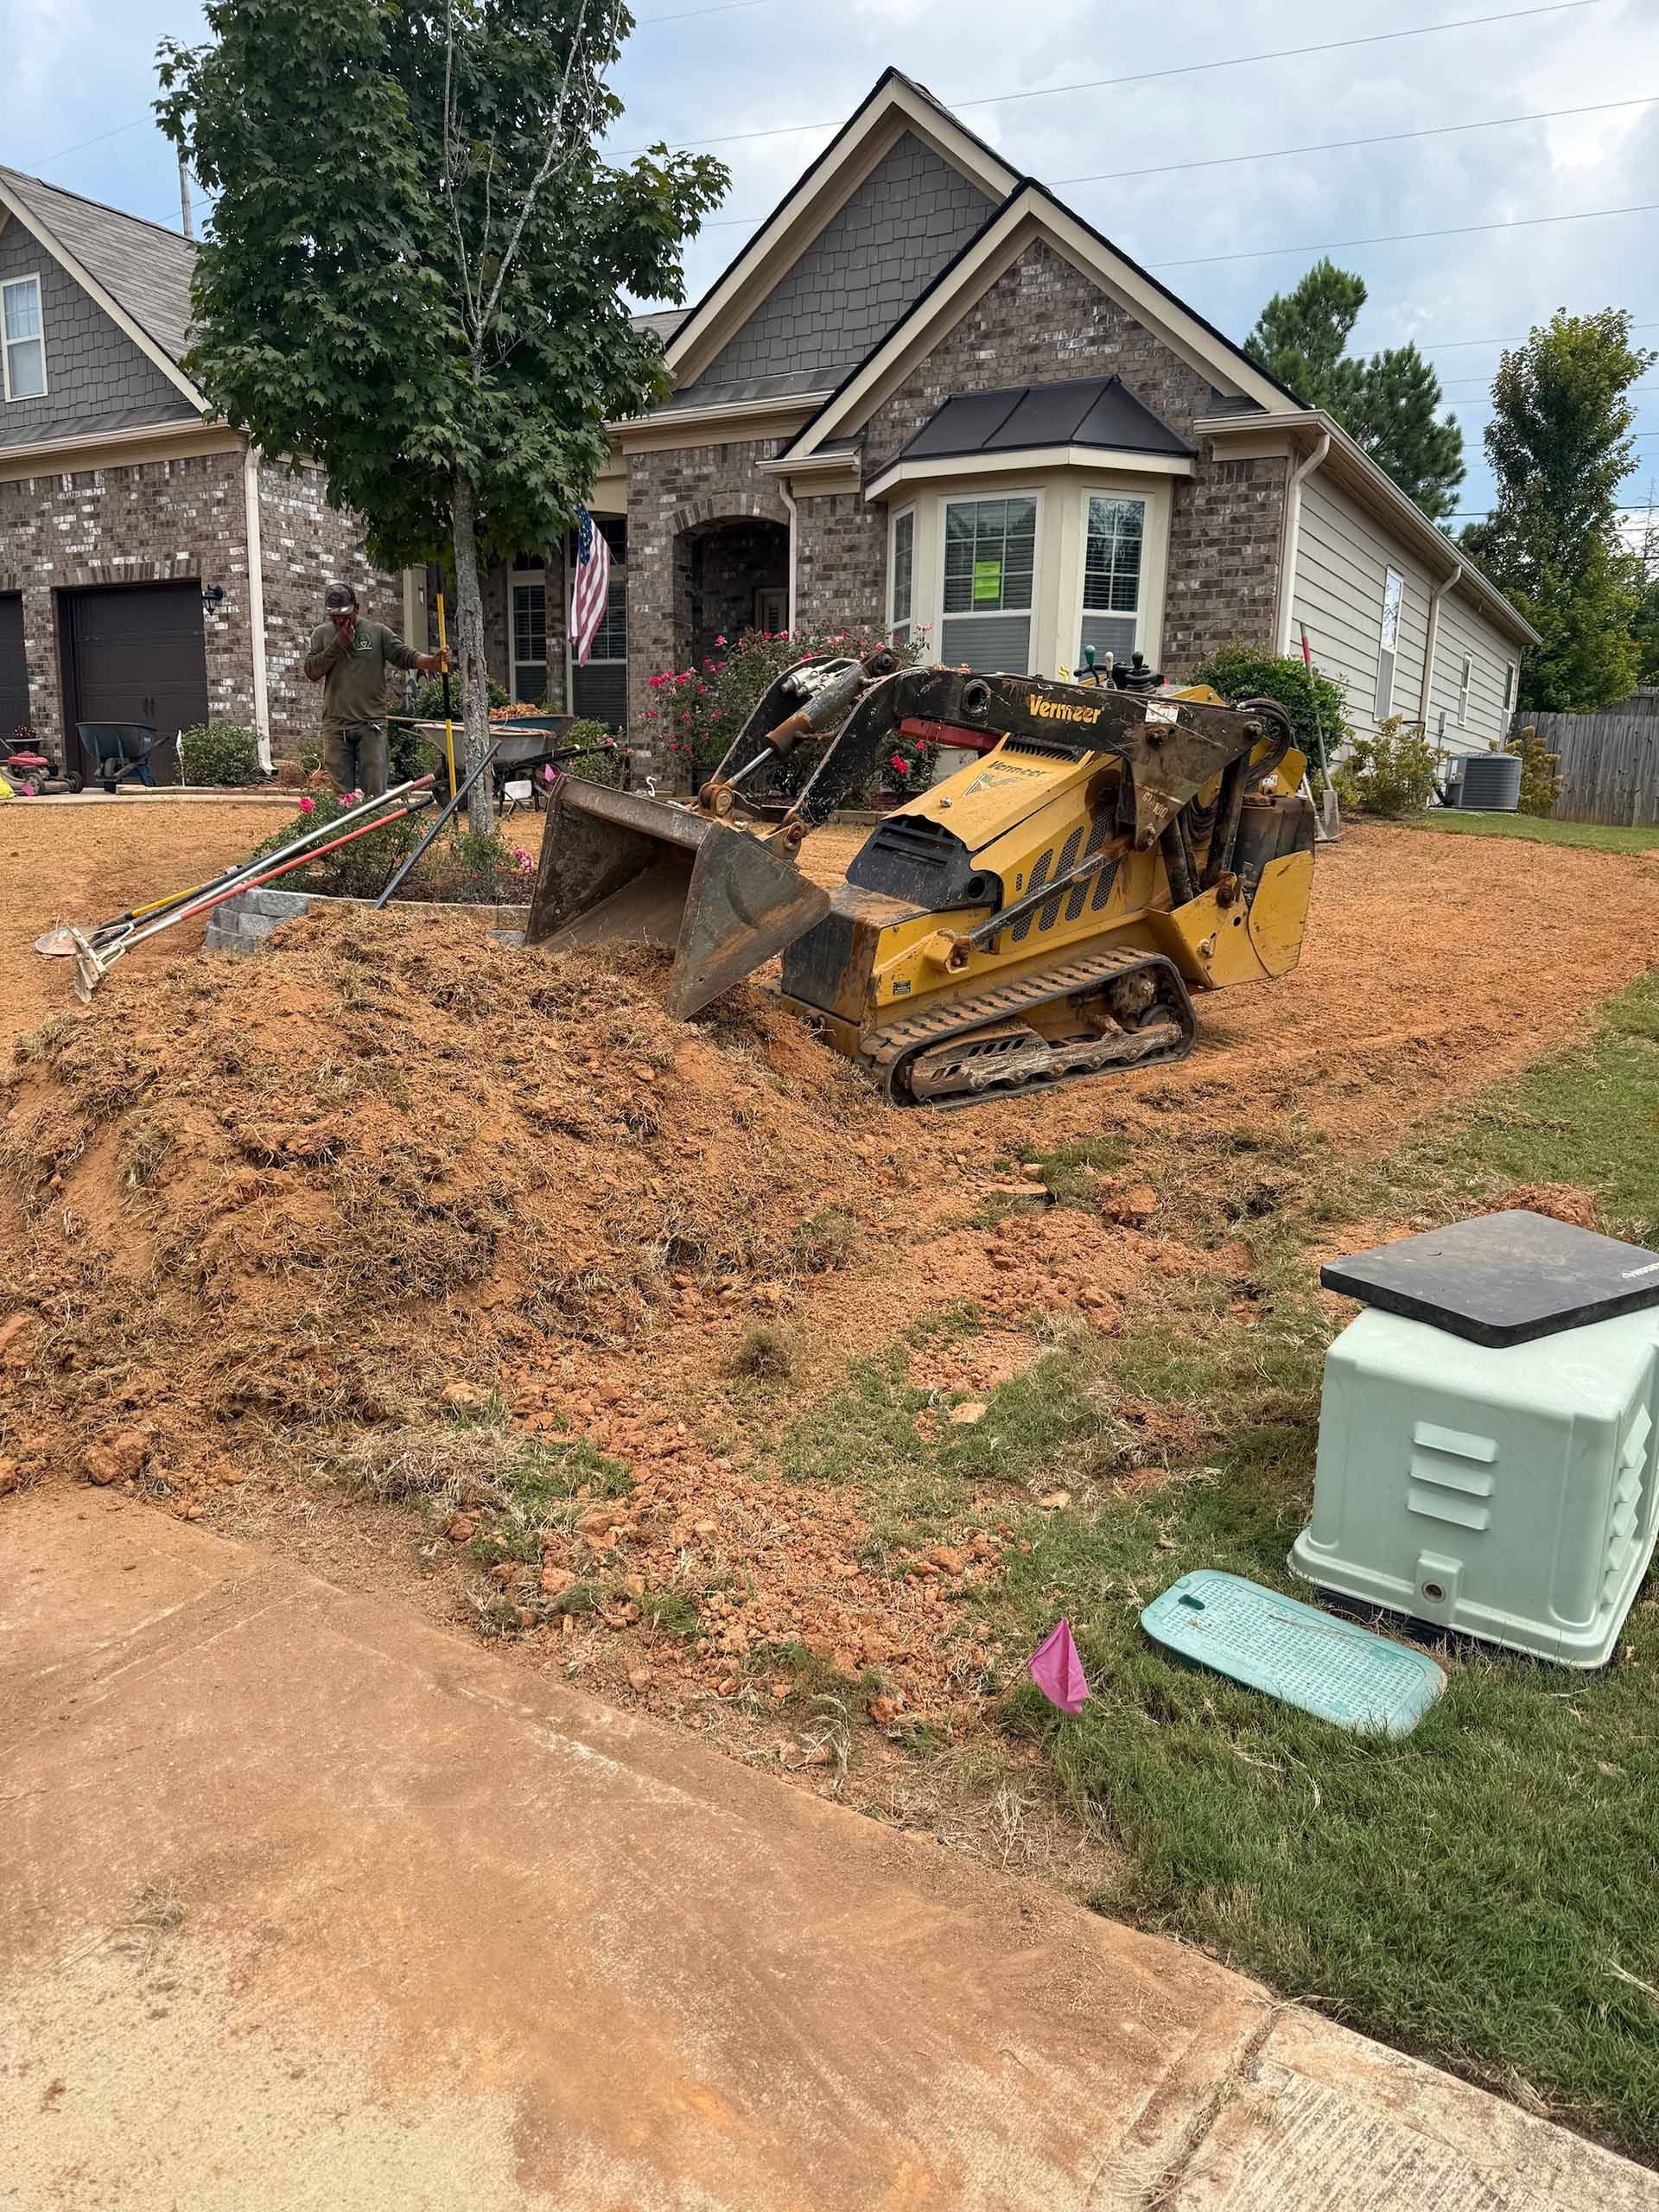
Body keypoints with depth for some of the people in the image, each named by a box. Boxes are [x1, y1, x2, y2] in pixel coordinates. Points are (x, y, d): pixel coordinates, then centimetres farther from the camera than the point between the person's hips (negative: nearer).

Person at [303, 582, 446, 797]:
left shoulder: (377, 632, 8)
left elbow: (405, 654, -3)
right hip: (335, 726, 2)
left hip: (371, 725, -2)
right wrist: (337, 645, -6)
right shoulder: (322, 634, 12)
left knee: (374, 793, -6)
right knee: (341, 795, 2)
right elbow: (311, 671, 3)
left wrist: (432, 661, -22)